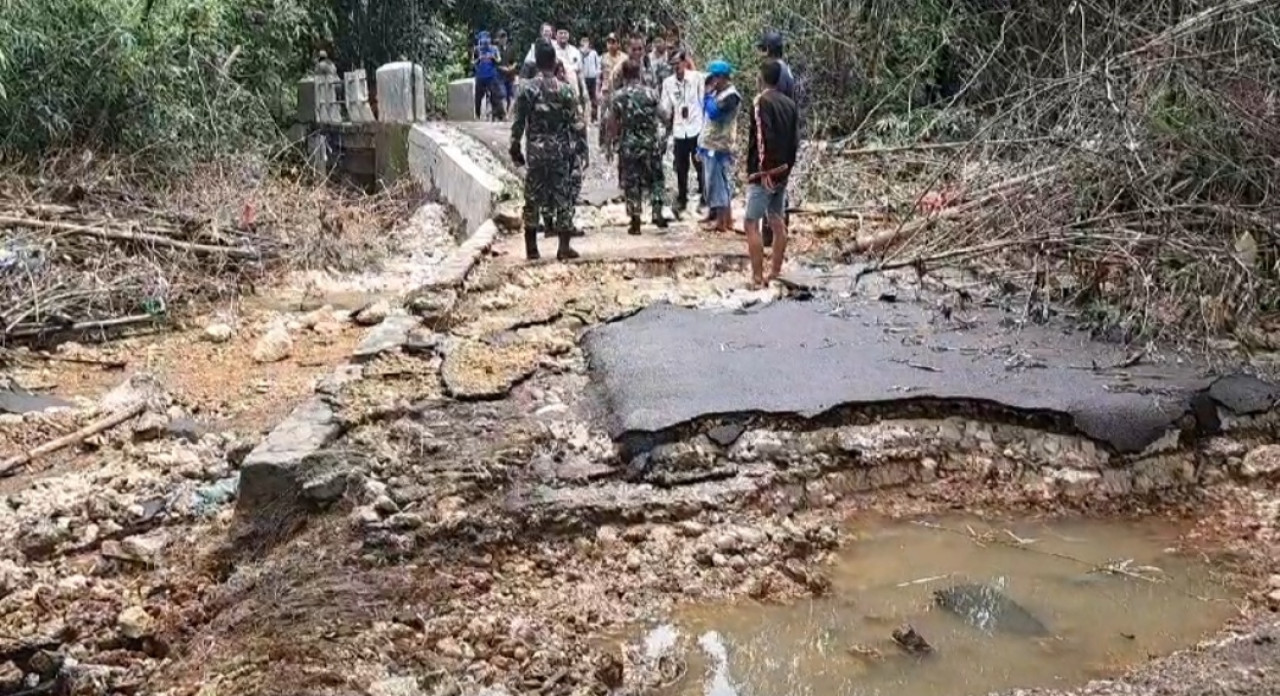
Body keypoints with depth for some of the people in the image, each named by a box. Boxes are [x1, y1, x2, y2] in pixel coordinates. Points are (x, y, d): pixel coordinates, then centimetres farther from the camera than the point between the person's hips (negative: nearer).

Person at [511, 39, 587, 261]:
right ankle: (564, 247, 4)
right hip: (561, 152, -1)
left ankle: (531, 247, 12)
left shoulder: (526, 89, -4)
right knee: (563, 197, 5)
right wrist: (580, 151, 4)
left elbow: (518, 123, -3)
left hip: (536, 151, 1)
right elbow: (577, 124, -6)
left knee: (533, 198, 10)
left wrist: (515, 149, 9)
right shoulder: (565, 90, -5)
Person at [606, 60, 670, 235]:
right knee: (656, 179, 16)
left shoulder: (617, 96, -4)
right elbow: (663, 117, 1)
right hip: (652, 143, 1)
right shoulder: (651, 92, -4)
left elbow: (612, 124, -1)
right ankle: (658, 214, 9)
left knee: (631, 183, 6)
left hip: (628, 145, -1)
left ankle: (635, 222, 6)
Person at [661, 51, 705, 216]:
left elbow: (704, 101, -1)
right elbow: (666, 109, 8)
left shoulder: (696, 77, -3)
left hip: (696, 128, -3)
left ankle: (704, 197, 15)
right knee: (681, 168, 5)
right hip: (679, 130, 3)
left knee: (700, 165, 2)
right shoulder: (668, 83, 4)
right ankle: (681, 200, 16)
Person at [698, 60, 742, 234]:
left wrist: (709, 94, -15)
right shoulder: (718, 93, 16)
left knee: (719, 183, -6)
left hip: (719, 146, -10)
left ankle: (724, 220, -2)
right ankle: (714, 214, 22)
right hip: (710, 145, 10)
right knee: (713, 182, 14)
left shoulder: (730, 96, -15)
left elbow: (713, 112, -26)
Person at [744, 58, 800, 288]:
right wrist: (788, 166, 17)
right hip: (783, 172, 8)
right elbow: (795, 140, 11)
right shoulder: (790, 104, 10)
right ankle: (774, 273, 17)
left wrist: (762, 170, -18)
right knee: (777, 223, 13)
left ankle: (757, 277, -10)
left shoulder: (761, 101, -12)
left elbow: (762, 137, -20)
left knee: (751, 224, -6)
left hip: (764, 173, -8)